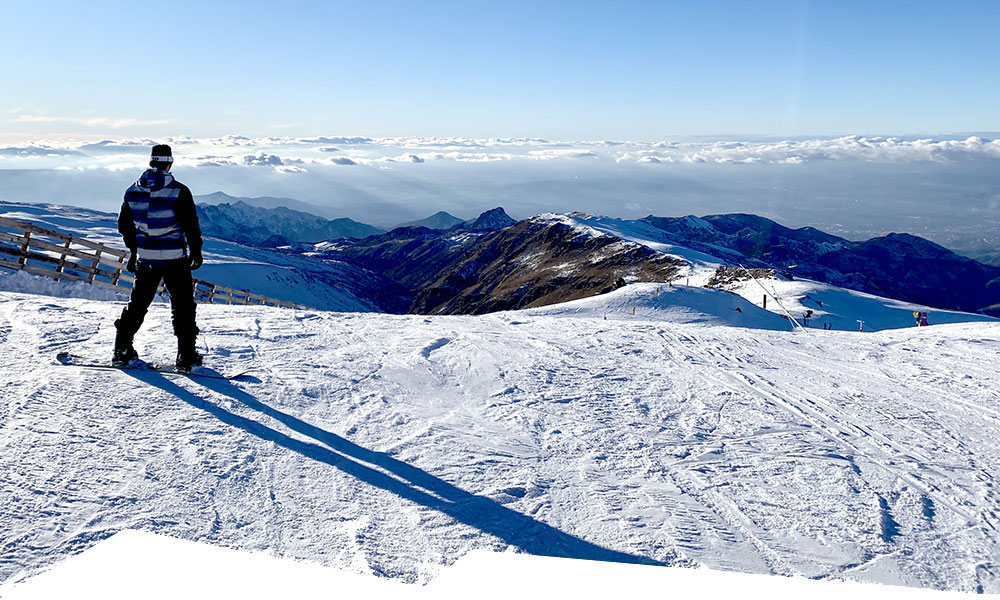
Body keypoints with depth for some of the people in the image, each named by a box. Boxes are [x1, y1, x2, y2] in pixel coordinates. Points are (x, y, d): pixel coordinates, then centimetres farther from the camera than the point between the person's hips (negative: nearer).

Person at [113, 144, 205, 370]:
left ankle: (122, 350, 22)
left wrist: (133, 249, 28)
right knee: (183, 305, 4)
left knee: (138, 304, 18)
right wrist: (196, 251, 4)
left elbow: (124, 224, 13)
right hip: (174, 258, -4)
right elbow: (191, 225, -11)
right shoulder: (179, 191, -12)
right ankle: (186, 356, 2)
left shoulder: (133, 190, 4)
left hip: (146, 258, 4)